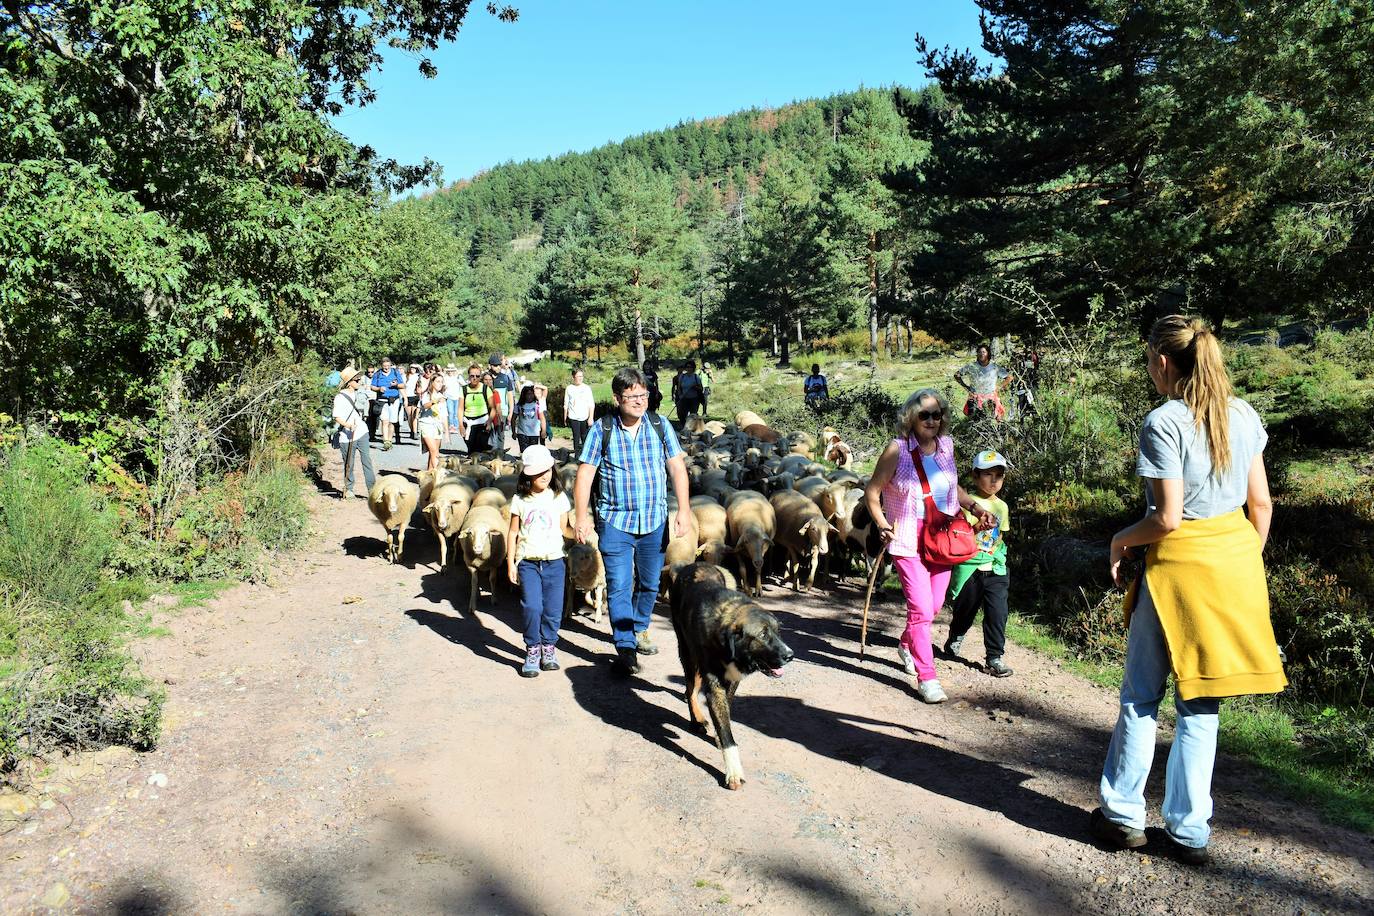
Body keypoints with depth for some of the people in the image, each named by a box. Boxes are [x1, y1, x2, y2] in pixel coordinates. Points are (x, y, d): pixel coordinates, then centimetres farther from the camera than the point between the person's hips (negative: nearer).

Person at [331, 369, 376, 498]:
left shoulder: (358, 393, 12)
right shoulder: (340, 397, -11)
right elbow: (337, 417, -17)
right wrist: (348, 425, -31)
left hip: (362, 433, 5)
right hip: (347, 436, -5)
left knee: (367, 461, -1)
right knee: (349, 464, 4)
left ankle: (373, 489, 0)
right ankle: (348, 489, 19)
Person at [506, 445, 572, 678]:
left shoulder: (559, 498, 3)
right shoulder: (520, 500, 2)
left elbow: (563, 529, 11)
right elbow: (513, 532, 6)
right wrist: (511, 562, 3)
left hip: (554, 562, 1)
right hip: (528, 562, -1)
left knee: (553, 609, 3)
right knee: (531, 607, -12)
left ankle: (549, 647, 22)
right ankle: (532, 650, 4)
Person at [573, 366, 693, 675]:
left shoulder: (660, 426, -1)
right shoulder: (601, 430, -6)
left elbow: (677, 467, 0)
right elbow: (585, 473, -5)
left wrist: (684, 509, -7)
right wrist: (582, 516, -11)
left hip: (655, 521, 3)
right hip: (615, 521, -2)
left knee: (649, 583, 16)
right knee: (619, 586, -6)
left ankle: (640, 628, 39)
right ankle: (625, 647, 2)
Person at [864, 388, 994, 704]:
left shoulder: (946, 446, 4)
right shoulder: (897, 450, -11)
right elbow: (872, 491, -5)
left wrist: (975, 508, 6)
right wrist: (882, 523, -18)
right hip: (909, 541, -5)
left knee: (935, 604, 14)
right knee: (921, 607, -10)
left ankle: (907, 645, 43)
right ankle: (926, 677, 0)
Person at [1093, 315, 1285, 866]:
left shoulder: (1164, 422, -15)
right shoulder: (1243, 415, 5)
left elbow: (1167, 518, -18)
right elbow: (1261, 502, 8)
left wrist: (1121, 541, -1)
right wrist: (1248, 561, 19)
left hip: (1180, 566, -6)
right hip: (1235, 564, 6)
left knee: (1141, 697, 9)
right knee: (1200, 703, 12)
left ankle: (1124, 815, 19)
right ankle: (1190, 831, 18)